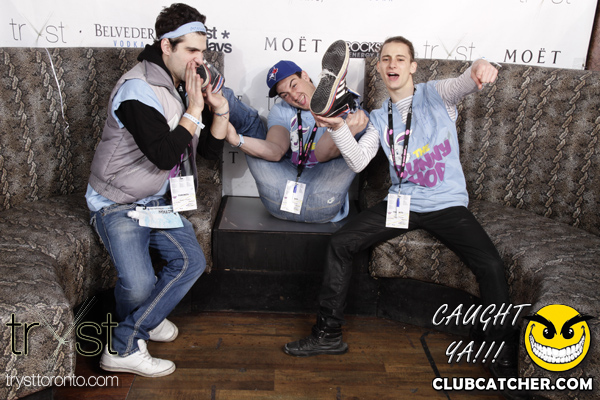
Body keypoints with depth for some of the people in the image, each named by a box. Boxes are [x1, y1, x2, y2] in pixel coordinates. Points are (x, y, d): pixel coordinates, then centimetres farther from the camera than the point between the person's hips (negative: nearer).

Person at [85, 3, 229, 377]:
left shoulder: (187, 87, 5)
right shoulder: (138, 89, -21)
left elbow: (212, 148, 5)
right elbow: (164, 155, -30)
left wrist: (221, 110, -10)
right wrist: (194, 111, -23)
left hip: (159, 199, 8)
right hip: (119, 203, -8)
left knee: (192, 261, -3)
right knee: (139, 285, -19)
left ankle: (143, 319, 16)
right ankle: (124, 350, 9)